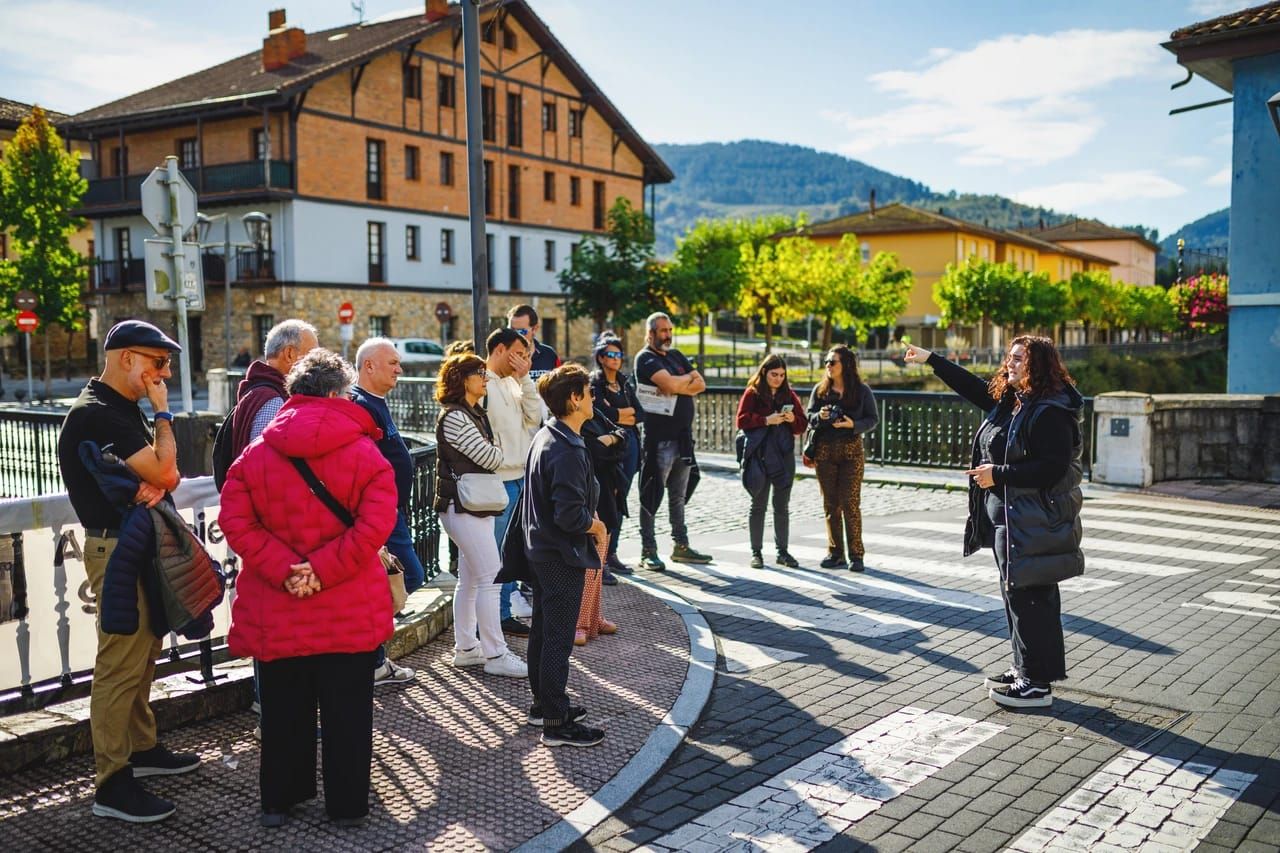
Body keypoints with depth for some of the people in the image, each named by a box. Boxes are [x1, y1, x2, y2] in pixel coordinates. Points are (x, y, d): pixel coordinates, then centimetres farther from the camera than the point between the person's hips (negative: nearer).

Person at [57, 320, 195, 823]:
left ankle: (142, 749, 32)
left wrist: (156, 485, -15)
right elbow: (165, 470, -21)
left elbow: (168, 472, 8)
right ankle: (112, 785, 0)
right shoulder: (94, 415, -18)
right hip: (117, 550, -10)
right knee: (119, 665, -7)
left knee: (142, 655, 19)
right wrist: (163, 413, -10)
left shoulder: (125, 410, 14)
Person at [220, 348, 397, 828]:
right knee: (346, 711, 9)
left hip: (277, 610, 3)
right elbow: (375, 525, -18)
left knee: (284, 708, 17)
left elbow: (235, 522, -7)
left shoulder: (256, 453, 1)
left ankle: (279, 798, 31)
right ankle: (347, 805, 20)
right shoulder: (363, 452, -7)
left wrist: (283, 569, -12)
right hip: (348, 611, -2)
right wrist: (324, 569, -16)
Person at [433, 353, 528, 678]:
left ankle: (465, 648, 21)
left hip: (476, 505, 10)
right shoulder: (453, 417, -15)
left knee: (469, 580, 13)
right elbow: (488, 457, -16)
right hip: (463, 507, -10)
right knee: (490, 579, -9)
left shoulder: (475, 413, 16)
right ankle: (495, 655, -4)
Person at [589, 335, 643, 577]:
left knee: (620, 500, 9)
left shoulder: (625, 383, 18)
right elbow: (603, 413, -18)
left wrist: (618, 414, -5)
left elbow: (640, 414, 8)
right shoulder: (594, 383, -3)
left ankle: (611, 553, 17)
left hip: (629, 444, 7)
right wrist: (627, 413, -6)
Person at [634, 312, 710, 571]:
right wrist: (688, 378, -1)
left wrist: (678, 386, -9)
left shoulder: (677, 356, 18)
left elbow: (700, 385, 9)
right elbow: (670, 384, -21)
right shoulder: (645, 358, -6)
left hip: (683, 436, 8)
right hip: (659, 438, -8)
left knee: (678, 495, 14)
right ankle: (648, 551, 4)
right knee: (652, 494, -2)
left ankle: (681, 546, 23)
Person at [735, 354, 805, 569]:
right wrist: (766, 420, -18)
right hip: (759, 456, -3)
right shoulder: (753, 393, 0)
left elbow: (801, 426, 10)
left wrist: (793, 419, -11)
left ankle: (782, 551, 17)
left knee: (782, 506, 8)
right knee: (758, 505, 4)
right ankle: (756, 552, 11)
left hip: (784, 456, 3)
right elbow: (742, 421, -8)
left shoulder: (789, 395, 10)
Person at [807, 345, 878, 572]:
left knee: (850, 502, -6)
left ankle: (855, 555, 1)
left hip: (851, 451, -3)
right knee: (830, 504, 6)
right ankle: (835, 553, 13)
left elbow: (873, 419, 0)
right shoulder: (820, 390, 6)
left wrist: (853, 424, -17)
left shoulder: (862, 390, 0)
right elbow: (809, 417, 8)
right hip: (824, 451, 3)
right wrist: (820, 416, -14)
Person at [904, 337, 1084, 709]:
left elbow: (1052, 468, -24)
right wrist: (930, 359, 26)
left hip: (1034, 524, -10)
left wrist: (998, 474, -20)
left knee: (1030, 599, -4)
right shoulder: (1008, 401, 11)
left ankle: (1038, 684, 4)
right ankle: (1025, 669, 28)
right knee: (1017, 595, 17)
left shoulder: (1051, 412, -17)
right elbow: (971, 385, 24)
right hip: (1006, 518, 10)